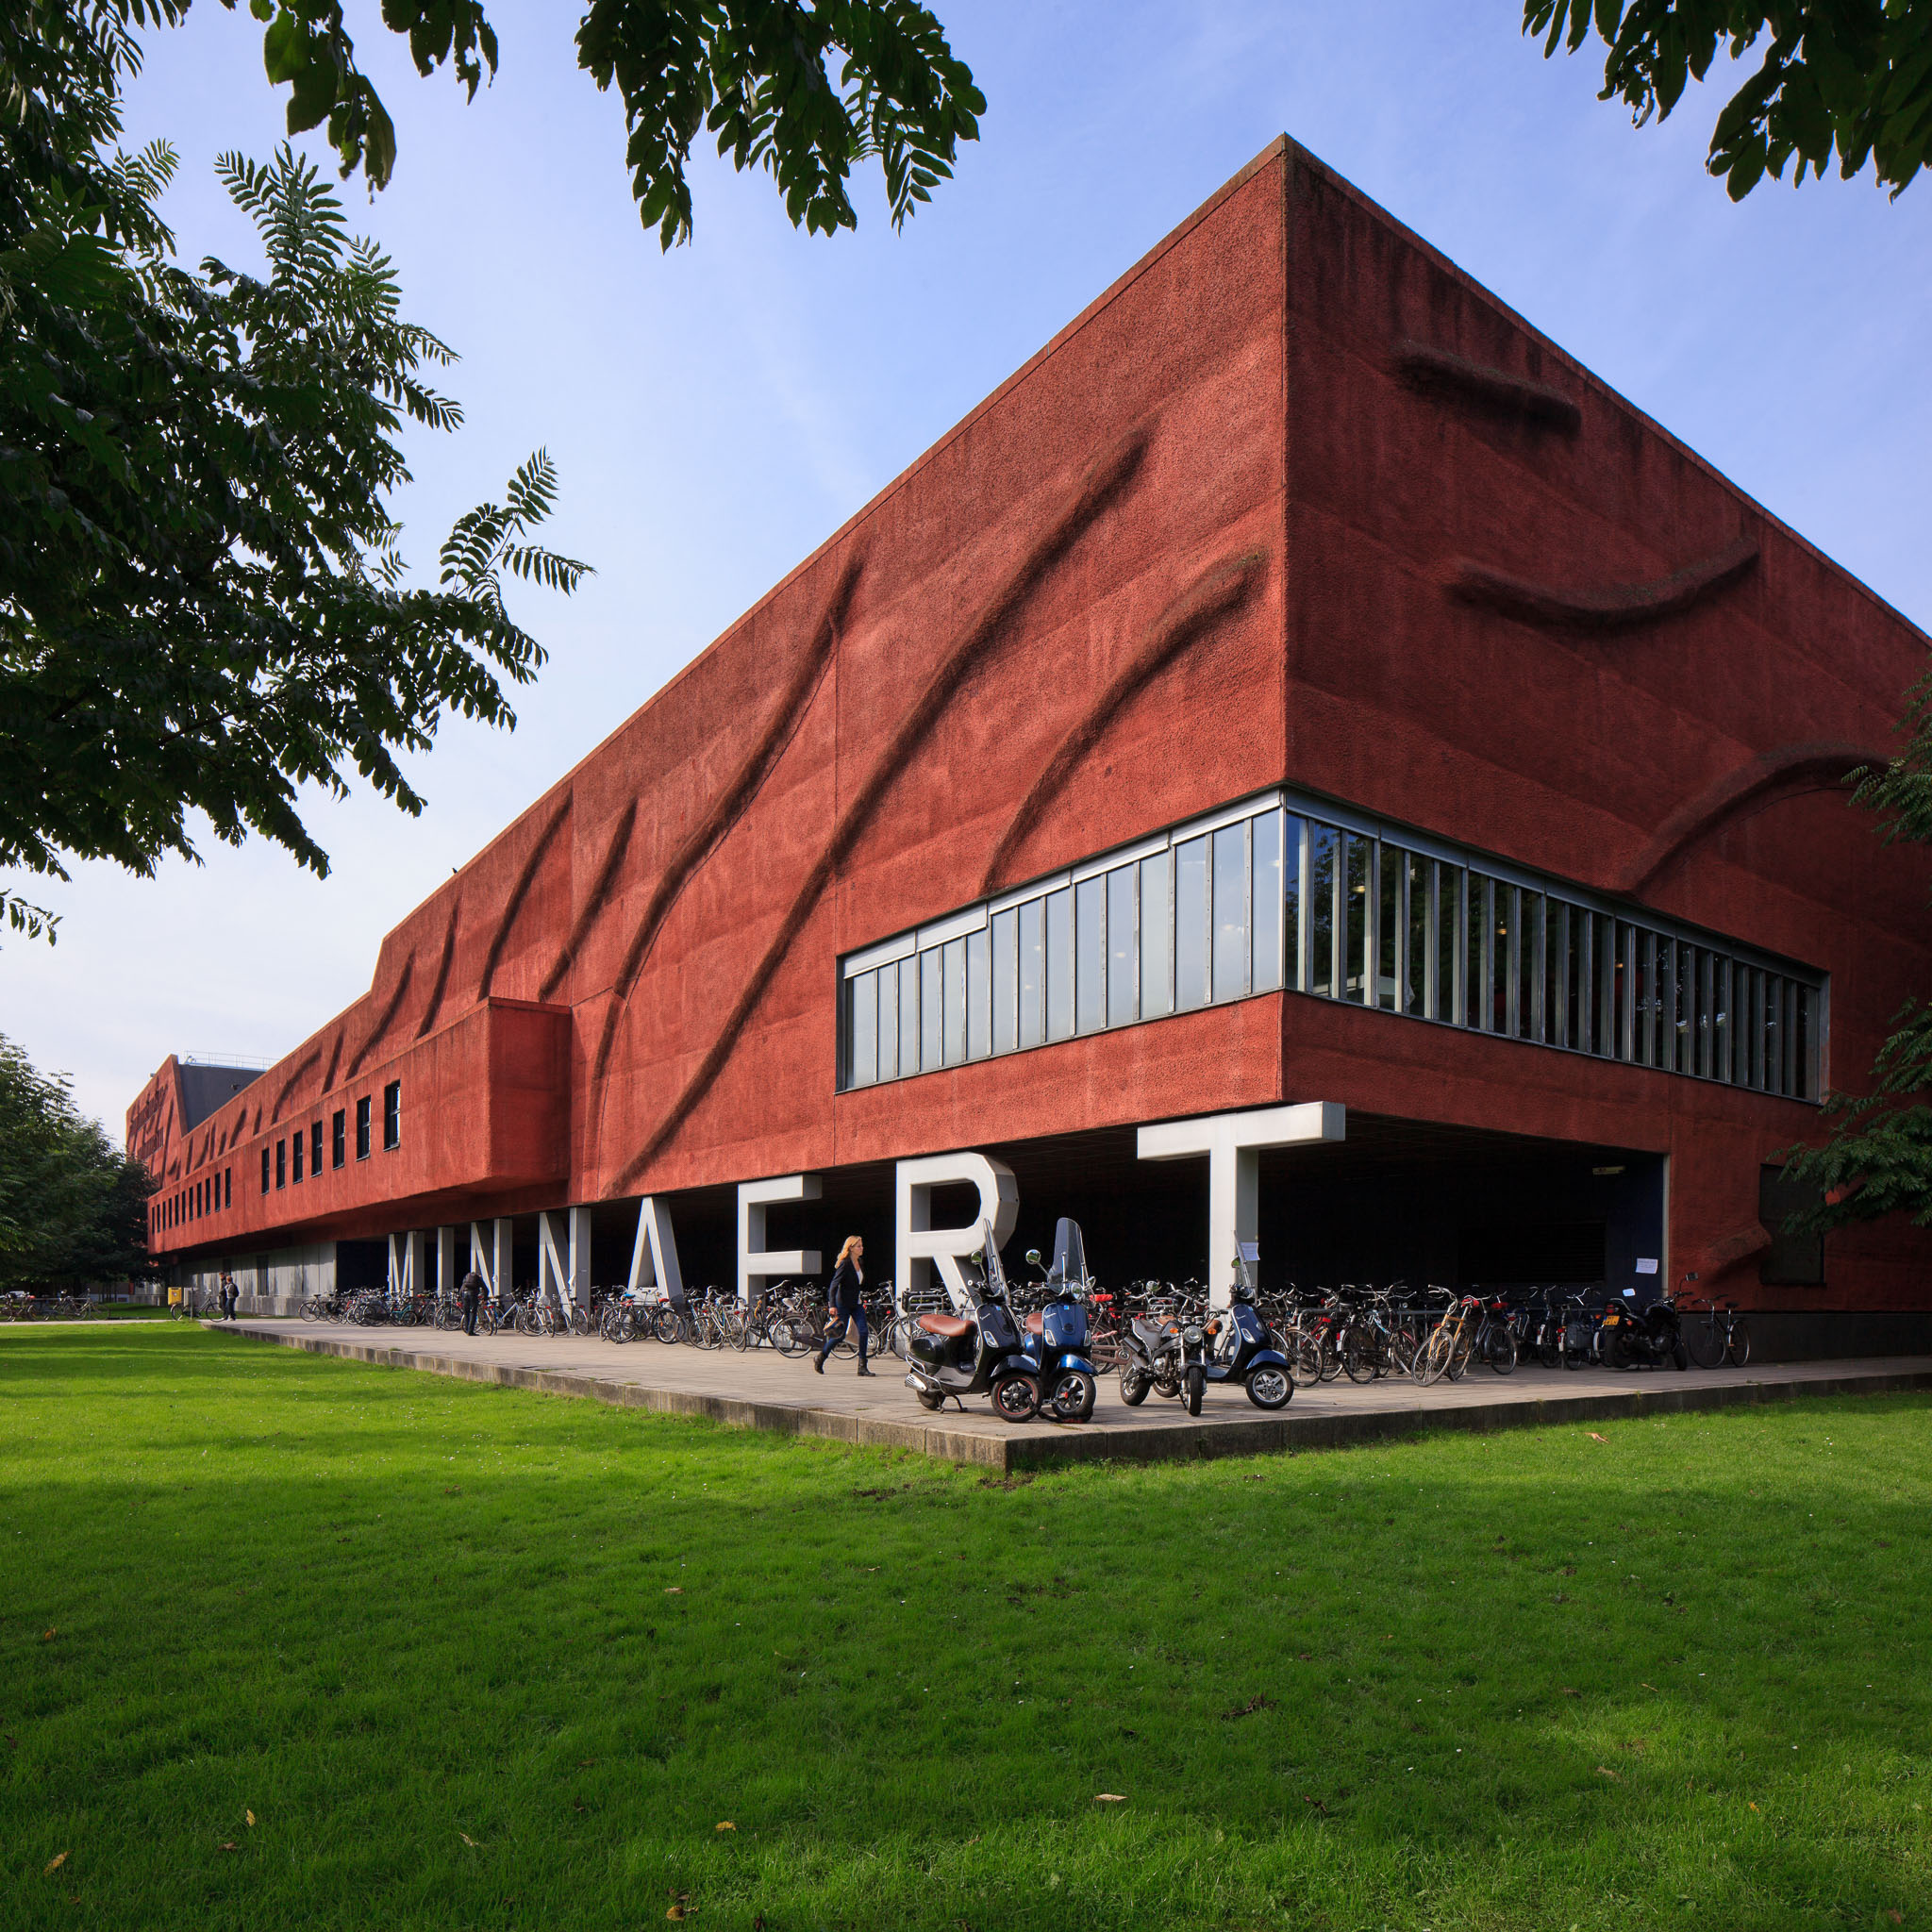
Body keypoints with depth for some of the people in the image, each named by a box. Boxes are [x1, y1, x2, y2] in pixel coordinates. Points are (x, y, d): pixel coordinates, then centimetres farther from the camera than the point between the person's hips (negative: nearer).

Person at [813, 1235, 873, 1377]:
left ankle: (862, 1366, -4)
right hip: (843, 1304, -6)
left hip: (857, 1304, 6)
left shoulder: (860, 1262, 7)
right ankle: (819, 1358, 23)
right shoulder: (845, 1264, -15)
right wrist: (833, 1305, -25)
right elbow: (834, 1285, -19)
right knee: (840, 1335, 0)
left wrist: (863, 1297, 20)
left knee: (863, 1331, -8)